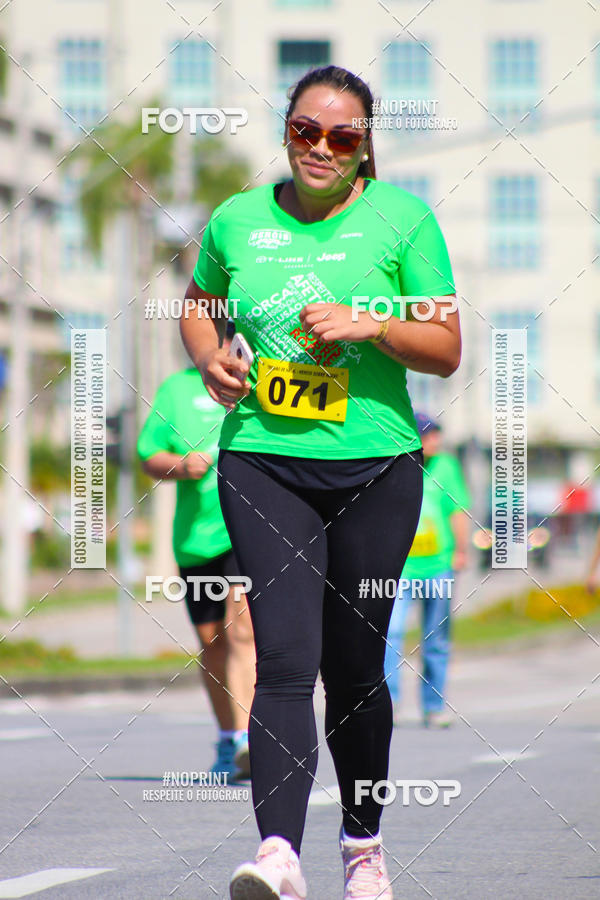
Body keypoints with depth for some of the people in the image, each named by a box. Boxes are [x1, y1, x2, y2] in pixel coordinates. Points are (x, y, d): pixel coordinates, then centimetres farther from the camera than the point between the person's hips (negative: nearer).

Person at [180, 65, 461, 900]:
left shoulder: (402, 218, 1)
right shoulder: (237, 220, 6)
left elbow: (447, 348, 1)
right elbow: (198, 303, 25)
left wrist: (371, 326, -16)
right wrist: (210, 358, 4)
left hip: (374, 463, 0)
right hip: (262, 461, 0)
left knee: (354, 666, 8)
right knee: (284, 655, -15)